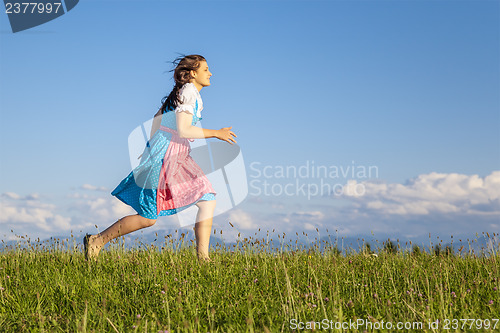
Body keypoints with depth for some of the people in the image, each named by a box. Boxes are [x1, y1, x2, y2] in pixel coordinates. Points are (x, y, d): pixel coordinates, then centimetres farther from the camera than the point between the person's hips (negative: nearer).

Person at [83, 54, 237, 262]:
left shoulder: (183, 92, 16)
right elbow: (183, 130, -22)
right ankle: (97, 240, 8)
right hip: (165, 158, -10)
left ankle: (203, 256, -2)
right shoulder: (188, 92, -13)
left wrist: (152, 147, 28)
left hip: (178, 157, 10)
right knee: (148, 218, -4)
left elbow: (158, 116, 22)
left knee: (208, 201, 0)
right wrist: (215, 133, -16)